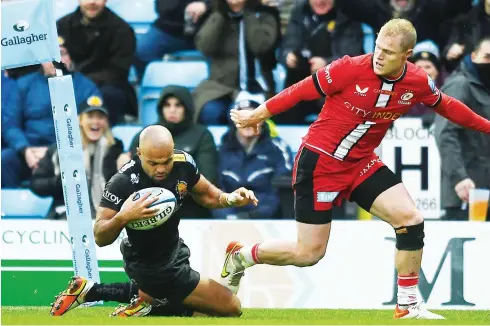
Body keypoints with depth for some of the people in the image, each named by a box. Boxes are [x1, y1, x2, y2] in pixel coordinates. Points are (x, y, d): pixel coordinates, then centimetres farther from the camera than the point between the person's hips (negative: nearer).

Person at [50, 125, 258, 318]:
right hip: (150, 268, -7)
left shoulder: (183, 164, -15)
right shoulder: (123, 183, -32)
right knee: (231, 308, -4)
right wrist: (122, 217, -49)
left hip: (173, 254, 7)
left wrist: (231, 199, -17)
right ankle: (146, 305, 2)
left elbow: (206, 195, 5)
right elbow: (100, 238, -28)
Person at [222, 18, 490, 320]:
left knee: (411, 220, -9)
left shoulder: (418, 82, -8)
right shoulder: (351, 69, -22)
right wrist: (257, 116, -6)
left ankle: (409, 305, 4)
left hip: (362, 163, 5)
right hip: (320, 160, -5)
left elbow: (446, 105, 13)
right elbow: (301, 91, -13)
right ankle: (240, 257, 21)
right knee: (309, 253, -4)